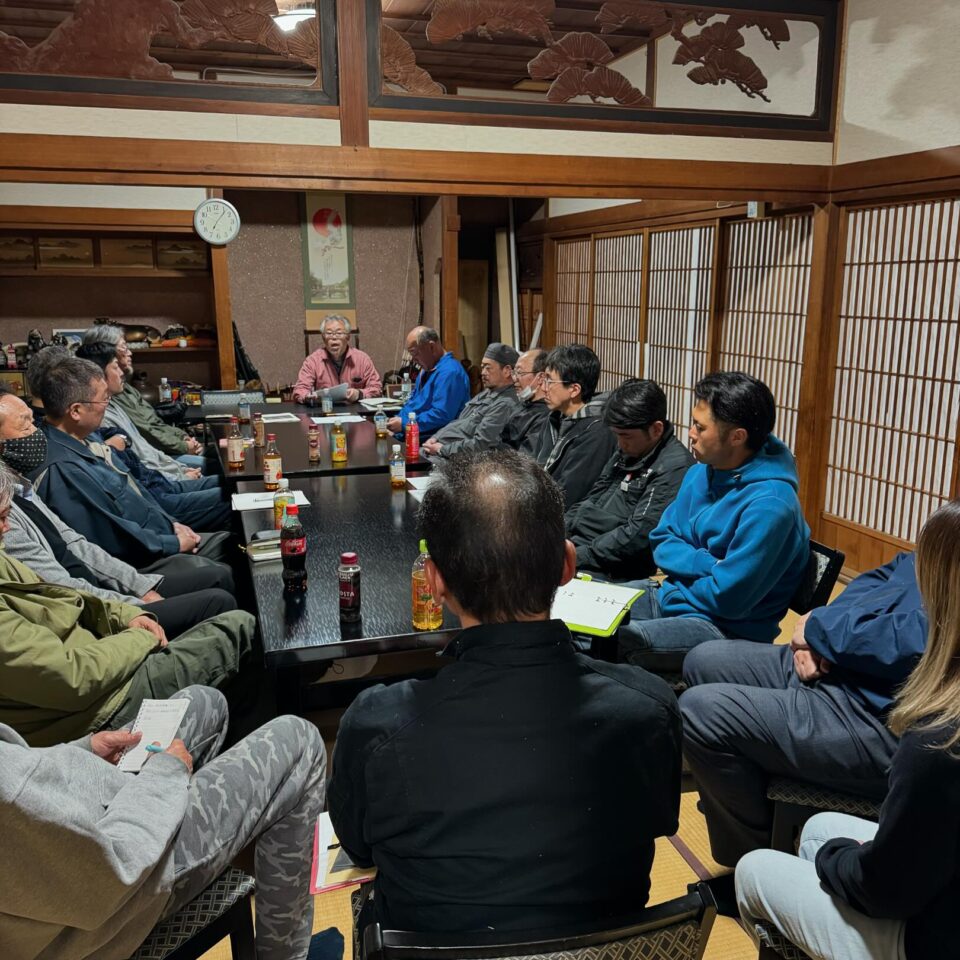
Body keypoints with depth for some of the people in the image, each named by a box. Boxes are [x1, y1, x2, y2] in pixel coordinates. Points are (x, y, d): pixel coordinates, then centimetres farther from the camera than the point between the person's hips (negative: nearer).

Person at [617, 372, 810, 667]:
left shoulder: (769, 506, -24)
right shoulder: (702, 471, 3)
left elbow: (727, 598, -23)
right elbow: (662, 541, 7)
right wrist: (709, 565, -12)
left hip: (725, 628, -8)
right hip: (671, 594, 8)